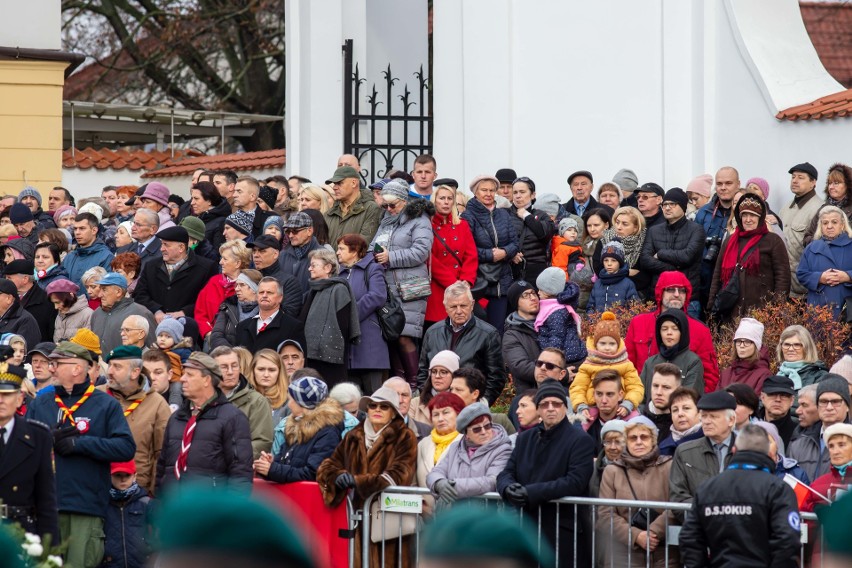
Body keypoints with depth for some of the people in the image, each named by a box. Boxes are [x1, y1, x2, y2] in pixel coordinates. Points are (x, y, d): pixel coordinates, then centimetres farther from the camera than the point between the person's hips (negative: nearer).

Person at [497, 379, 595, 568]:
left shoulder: (580, 441, -3)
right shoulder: (525, 439, 17)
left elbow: (576, 482, -15)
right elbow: (506, 473, 14)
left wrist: (531, 492, -20)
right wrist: (508, 487, -13)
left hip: (562, 533, -5)